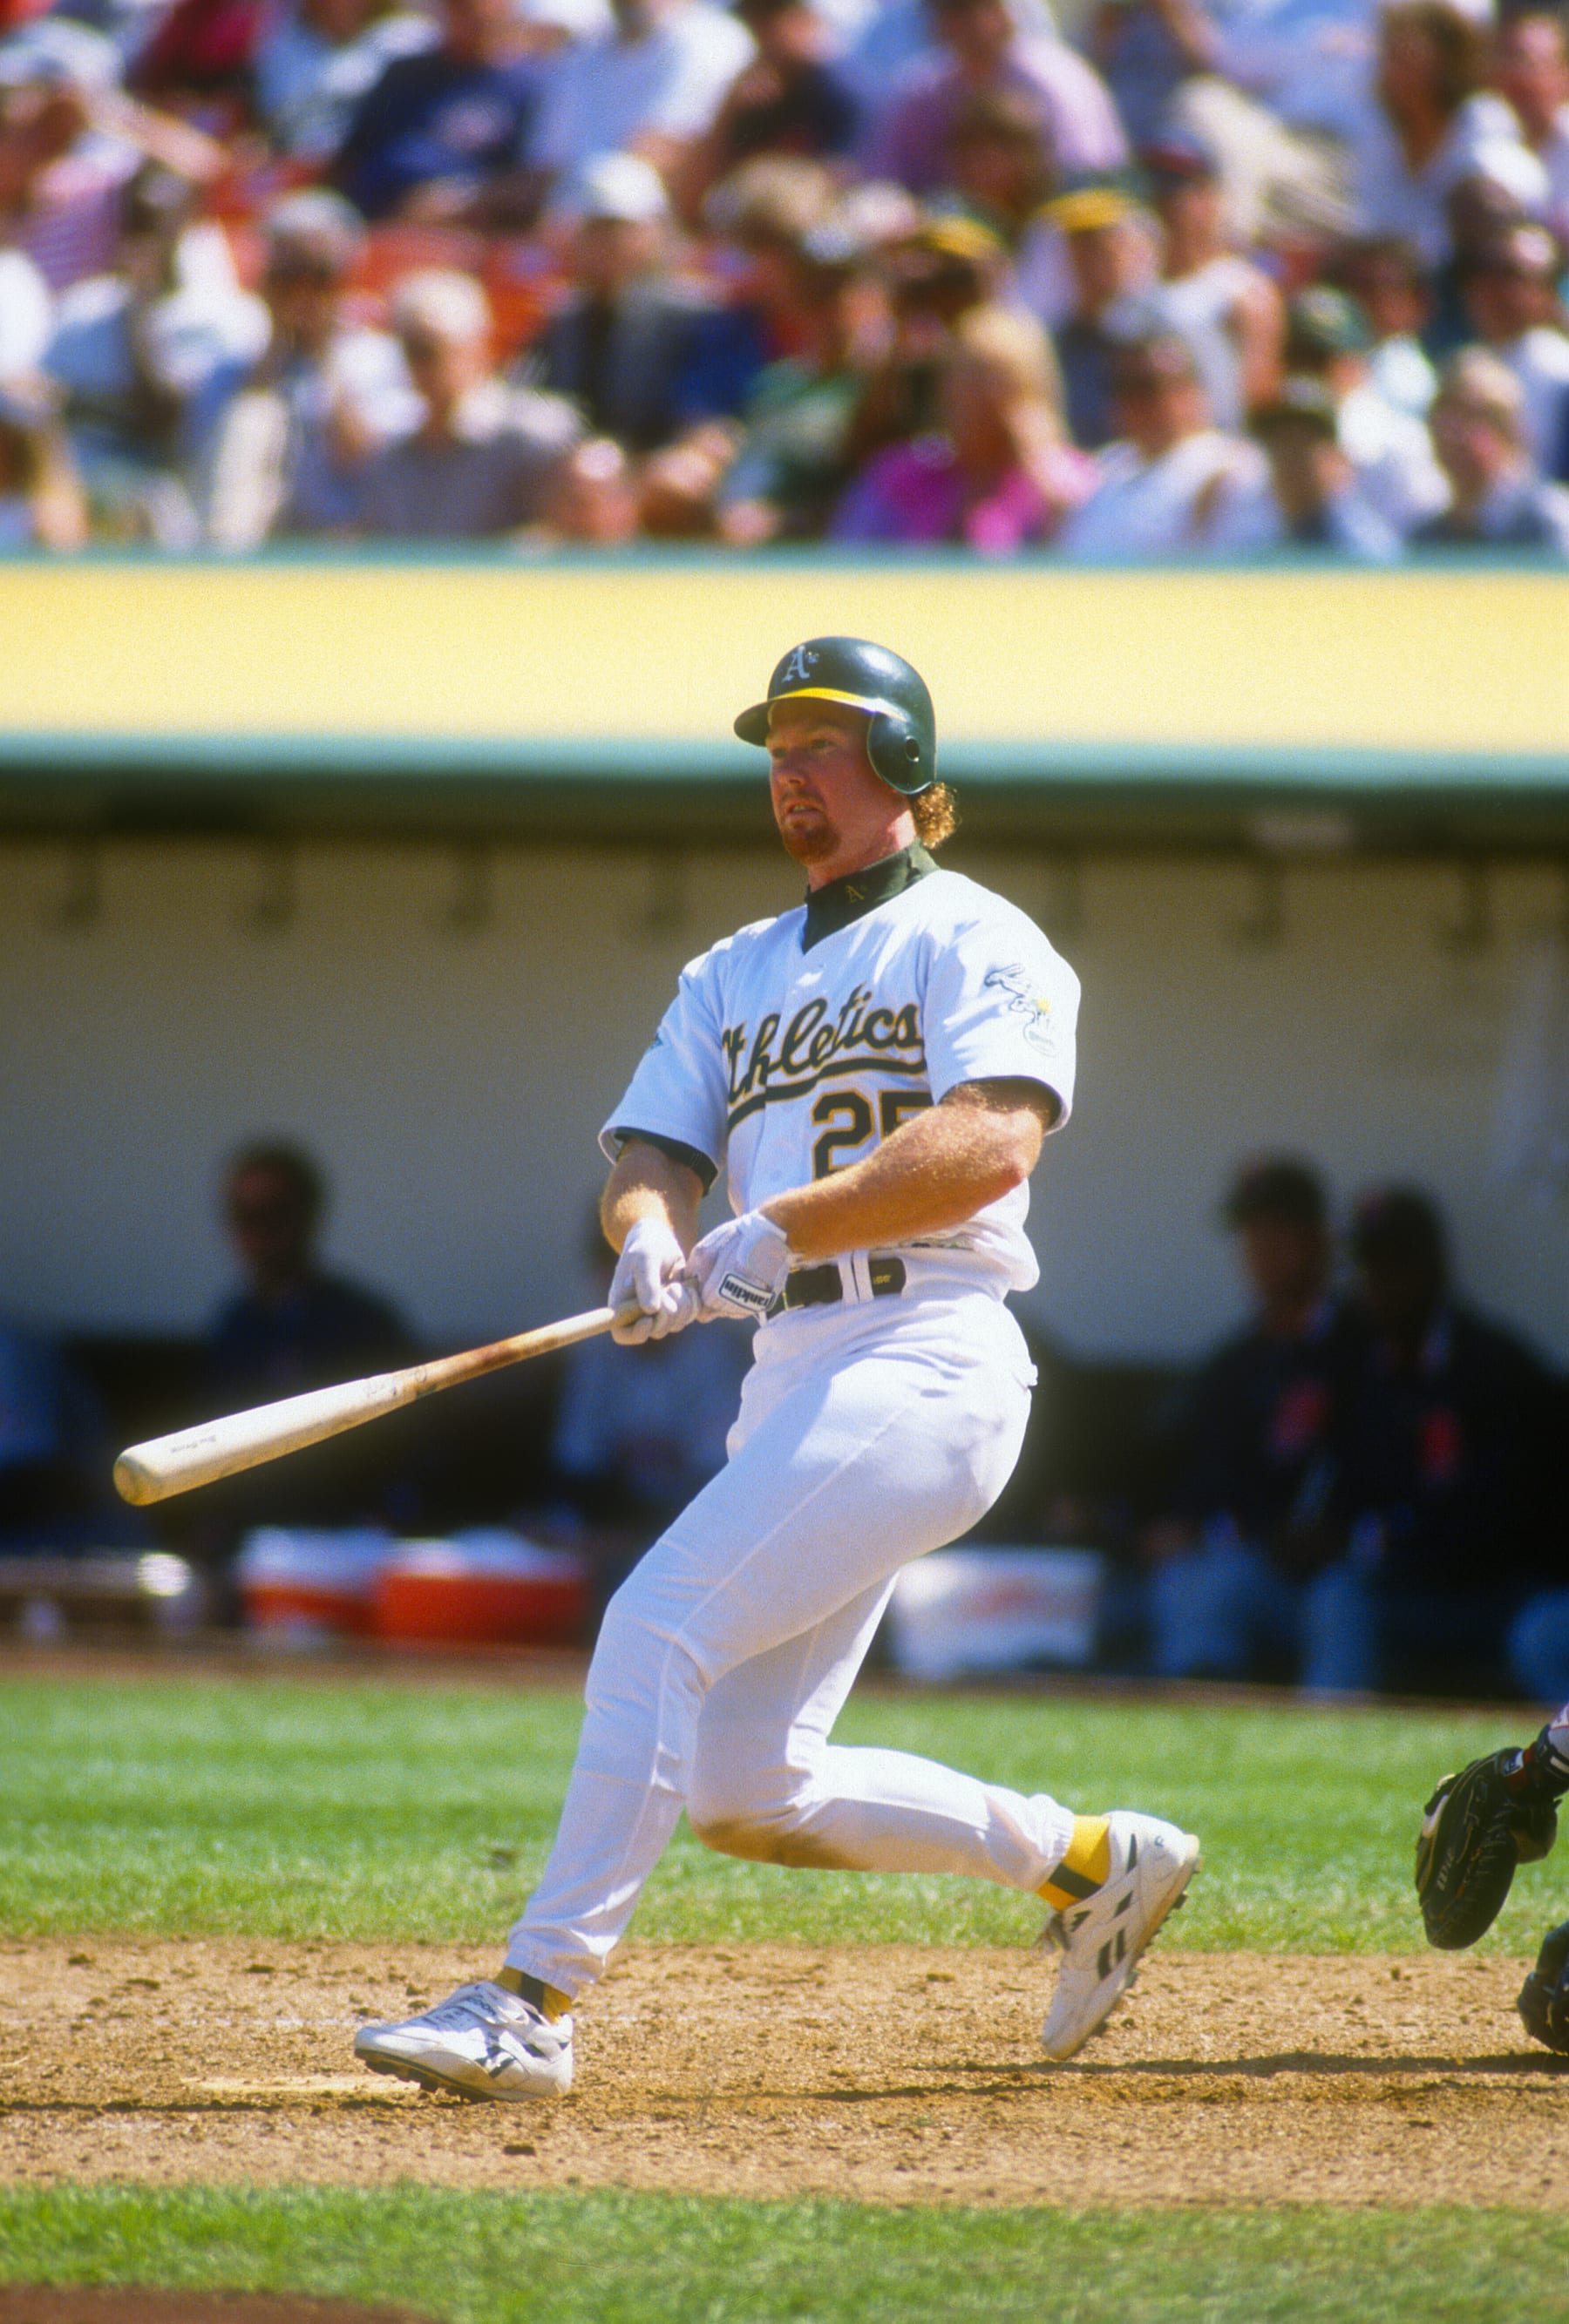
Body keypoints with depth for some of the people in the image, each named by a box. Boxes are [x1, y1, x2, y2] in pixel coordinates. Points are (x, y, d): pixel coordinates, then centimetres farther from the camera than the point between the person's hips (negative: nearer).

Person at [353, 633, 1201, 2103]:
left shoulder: (970, 940, 1)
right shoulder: (734, 975, 24)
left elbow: (991, 1143, -16)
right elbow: (650, 1153, 12)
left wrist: (778, 1231, -23)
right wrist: (649, 1235, -13)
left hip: (924, 1362, -9)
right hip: (796, 1385, 9)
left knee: (660, 1623, -22)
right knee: (746, 1794, 4)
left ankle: (533, 2004, -23)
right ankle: (1086, 1862, 21)